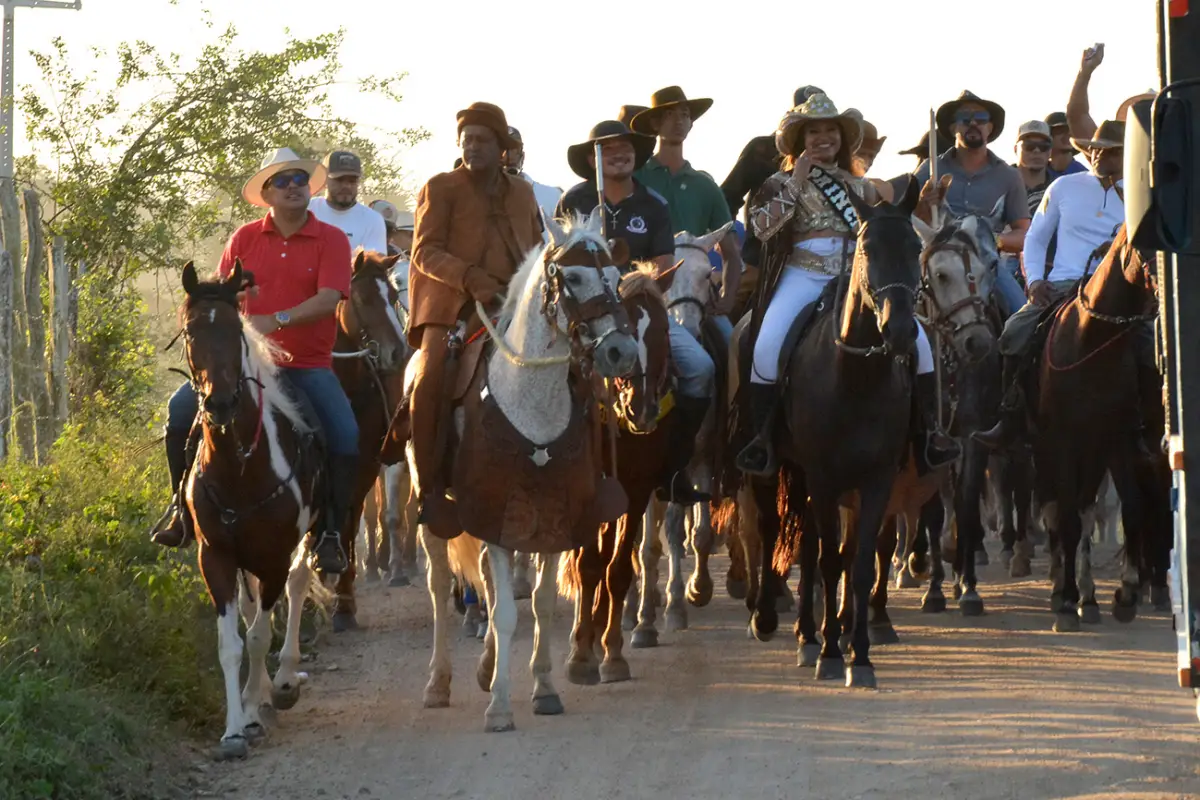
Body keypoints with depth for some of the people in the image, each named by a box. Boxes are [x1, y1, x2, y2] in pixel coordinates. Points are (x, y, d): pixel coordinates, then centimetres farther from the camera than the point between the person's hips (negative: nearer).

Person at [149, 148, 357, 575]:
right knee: (182, 408, -15)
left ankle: (331, 533, -9)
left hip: (308, 364, -2)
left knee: (346, 435, -23)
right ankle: (182, 506, 1)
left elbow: (329, 299, -16)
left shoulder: (331, 240, -3)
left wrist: (276, 321, -29)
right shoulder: (245, 239, 6)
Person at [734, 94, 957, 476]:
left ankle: (928, 431, -10)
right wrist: (796, 183, -7)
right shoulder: (782, 183, 11)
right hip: (803, 276, -2)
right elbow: (762, 227, -7)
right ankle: (762, 440, -17)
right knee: (768, 348, -28)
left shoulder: (859, 187, 20)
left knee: (916, 339, -18)